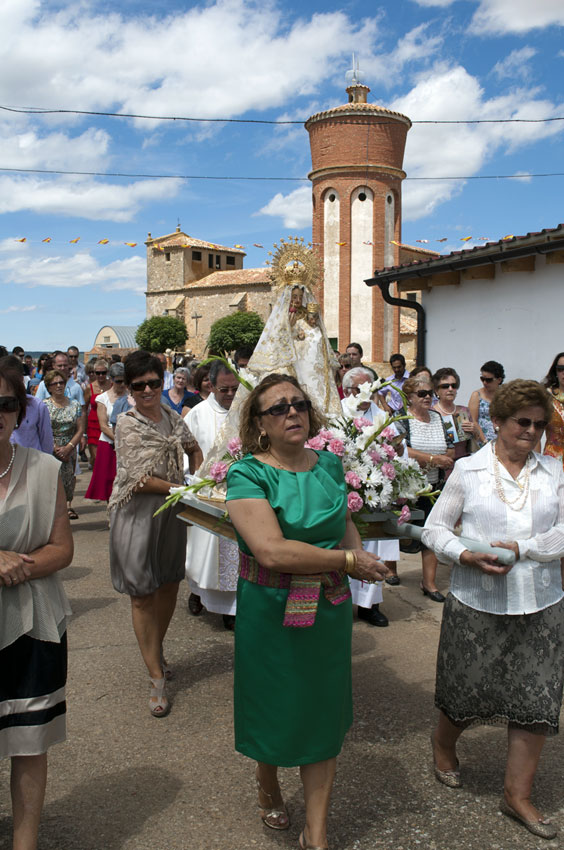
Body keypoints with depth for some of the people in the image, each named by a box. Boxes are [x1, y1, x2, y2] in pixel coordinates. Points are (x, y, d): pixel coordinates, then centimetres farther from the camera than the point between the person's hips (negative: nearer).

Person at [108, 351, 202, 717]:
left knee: (169, 584, 14)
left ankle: (157, 651, 38)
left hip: (171, 511, 6)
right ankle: (157, 677, 9)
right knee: (143, 594, 0)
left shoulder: (171, 416, 5)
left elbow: (194, 449, 23)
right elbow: (139, 480, -18)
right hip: (139, 514, -5)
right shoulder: (128, 423, -12)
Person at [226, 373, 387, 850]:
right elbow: (271, 549, -29)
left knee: (323, 716, 12)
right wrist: (347, 561, -22)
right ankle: (268, 788, 49)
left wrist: (358, 551, -5)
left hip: (329, 610, 4)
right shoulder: (248, 473, -17)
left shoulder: (329, 465, 0)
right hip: (269, 611, -4)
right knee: (274, 709, 16)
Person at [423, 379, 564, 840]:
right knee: (467, 692, 13)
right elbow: (434, 528, 0)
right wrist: (466, 556, -17)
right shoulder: (468, 470, -2)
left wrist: (521, 548, -17)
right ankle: (443, 743, 45)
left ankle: (518, 793, 25)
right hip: (478, 606, -2)